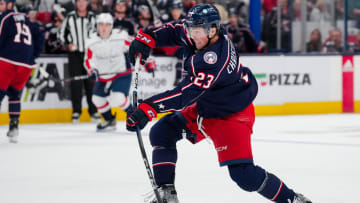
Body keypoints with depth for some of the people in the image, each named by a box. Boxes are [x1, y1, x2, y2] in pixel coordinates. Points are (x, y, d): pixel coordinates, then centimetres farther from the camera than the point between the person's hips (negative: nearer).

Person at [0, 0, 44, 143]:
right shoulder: (25, 19, 21)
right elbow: (39, 37, 21)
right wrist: (32, 56, 22)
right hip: (26, 64, 6)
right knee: (14, 94, 18)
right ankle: (14, 128, 10)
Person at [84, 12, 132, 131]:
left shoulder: (121, 37, -18)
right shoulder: (92, 42, -10)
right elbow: (88, 60, -4)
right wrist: (92, 71, -22)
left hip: (122, 73, -5)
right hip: (103, 75, 5)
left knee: (119, 98, -22)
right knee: (98, 98, 9)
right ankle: (110, 121, 32)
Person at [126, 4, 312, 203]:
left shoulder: (213, 59, -36)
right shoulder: (203, 33, -11)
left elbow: (185, 95, -41)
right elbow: (175, 31, 11)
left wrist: (148, 108, -46)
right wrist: (146, 38, -6)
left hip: (231, 116, -10)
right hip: (202, 108, 10)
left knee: (243, 174, -18)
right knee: (161, 133, 2)